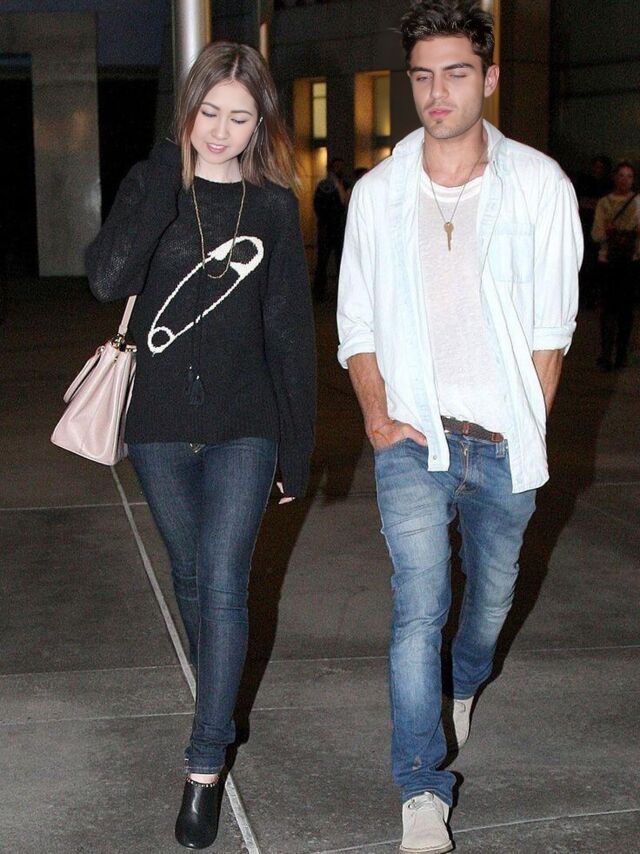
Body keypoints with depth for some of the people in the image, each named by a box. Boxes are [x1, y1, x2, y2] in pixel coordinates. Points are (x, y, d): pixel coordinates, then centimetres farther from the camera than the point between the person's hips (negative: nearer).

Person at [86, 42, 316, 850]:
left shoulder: (273, 205, 0)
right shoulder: (152, 184, -2)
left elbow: (291, 330, 2)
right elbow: (107, 279, -20)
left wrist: (297, 447, 1)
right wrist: (165, 180, -23)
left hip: (244, 425, -1)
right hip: (160, 424, 1)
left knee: (223, 583, -7)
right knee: (190, 578, 15)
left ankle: (205, 766, 1)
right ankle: (220, 704, 38)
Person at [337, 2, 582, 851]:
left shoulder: (539, 184, -3)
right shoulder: (378, 192, 2)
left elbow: (551, 325, 1)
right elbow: (357, 323, 8)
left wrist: (528, 430, -6)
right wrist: (378, 415, -5)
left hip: (504, 440, 1)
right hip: (414, 437, 0)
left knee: (492, 592, 17)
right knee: (419, 606, -10)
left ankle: (465, 686, 50)